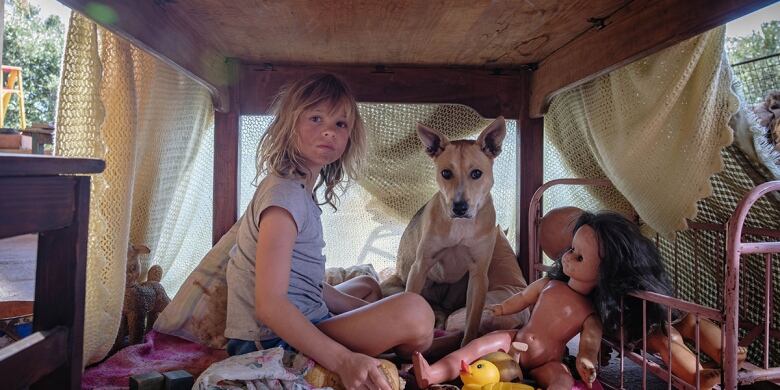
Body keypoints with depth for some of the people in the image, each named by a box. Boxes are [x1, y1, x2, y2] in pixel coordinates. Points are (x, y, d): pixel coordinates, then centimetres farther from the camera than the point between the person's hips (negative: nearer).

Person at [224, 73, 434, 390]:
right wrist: (343, 361, -35)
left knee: (366, 287, 35)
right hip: (274, 342, -11)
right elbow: (269, 304, -27)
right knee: (414, 310, -25)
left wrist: (367, 309, 12)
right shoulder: (286, 193, -19)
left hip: (297, 328, 11)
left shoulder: (301, 192, 11)